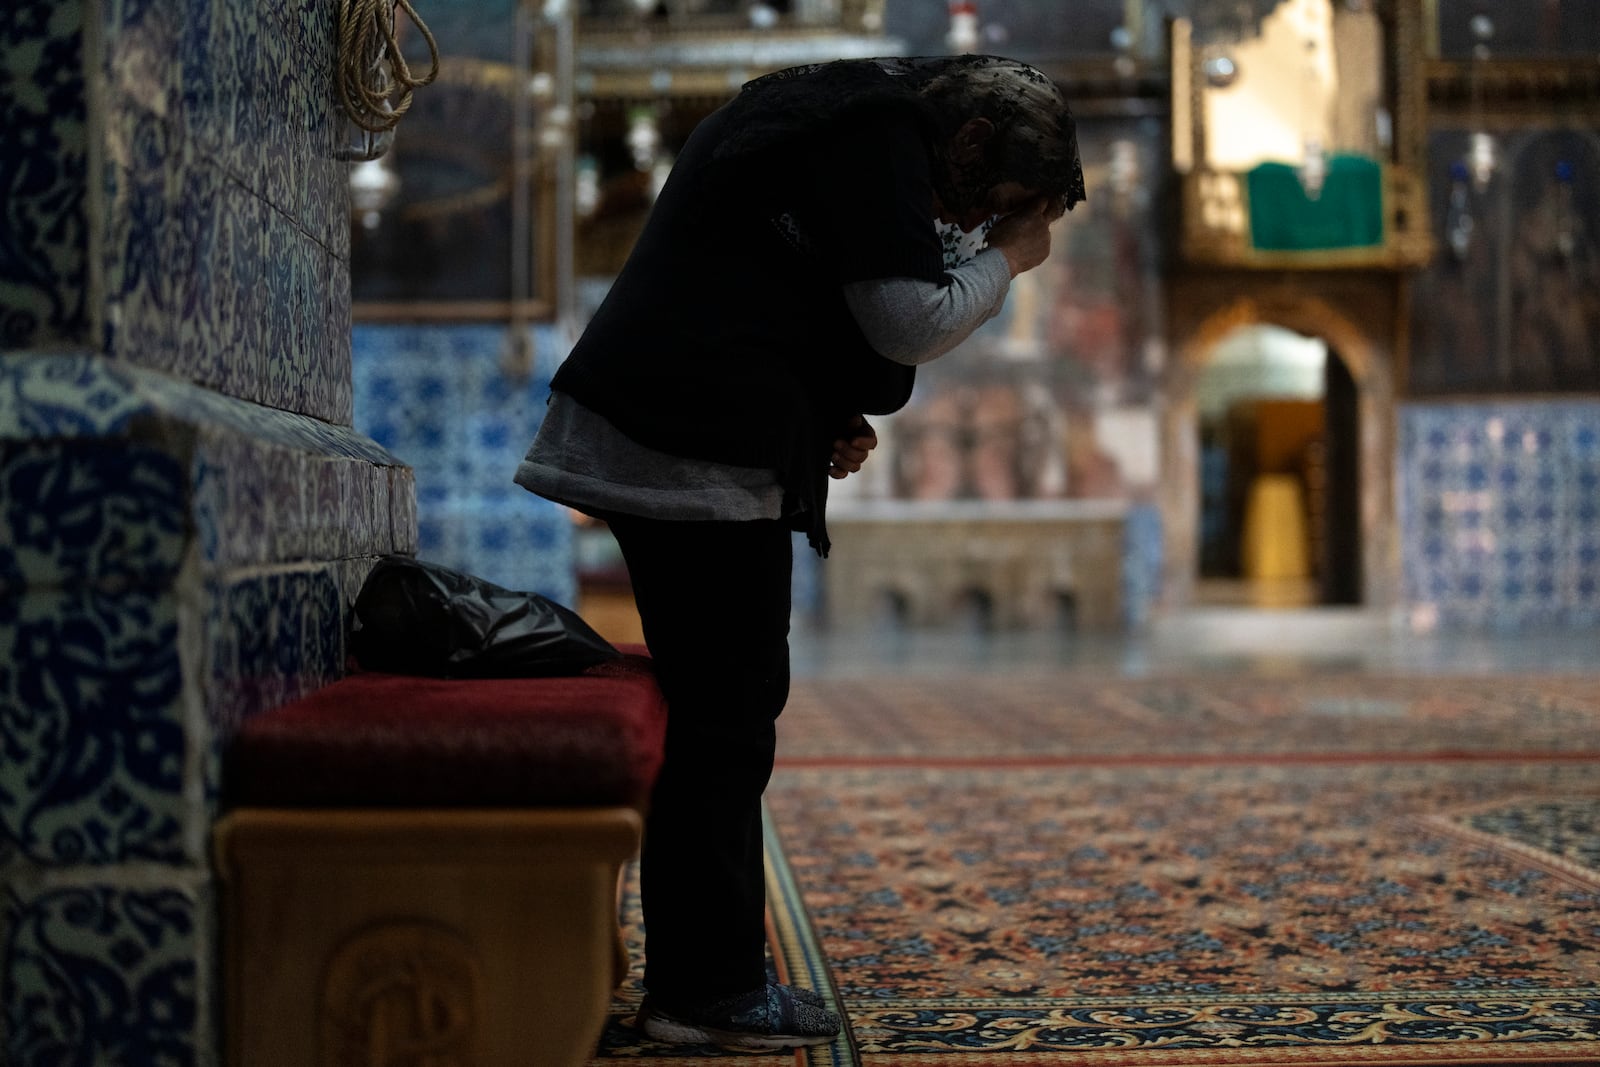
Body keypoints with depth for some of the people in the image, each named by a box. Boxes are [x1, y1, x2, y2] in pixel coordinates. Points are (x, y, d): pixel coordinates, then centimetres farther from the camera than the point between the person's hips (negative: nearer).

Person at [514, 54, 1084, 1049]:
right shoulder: (881, 133, -8)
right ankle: (712, 990, 3)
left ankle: (696, 976, 22)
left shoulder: (821, 112, 24)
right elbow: (910, 322, -14)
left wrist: (830, 420, 14)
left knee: (711, 713, 14)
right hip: (702, 456, -11)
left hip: (649, 436, 11)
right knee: (728, 717, -4)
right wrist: (1007, 260, 4)